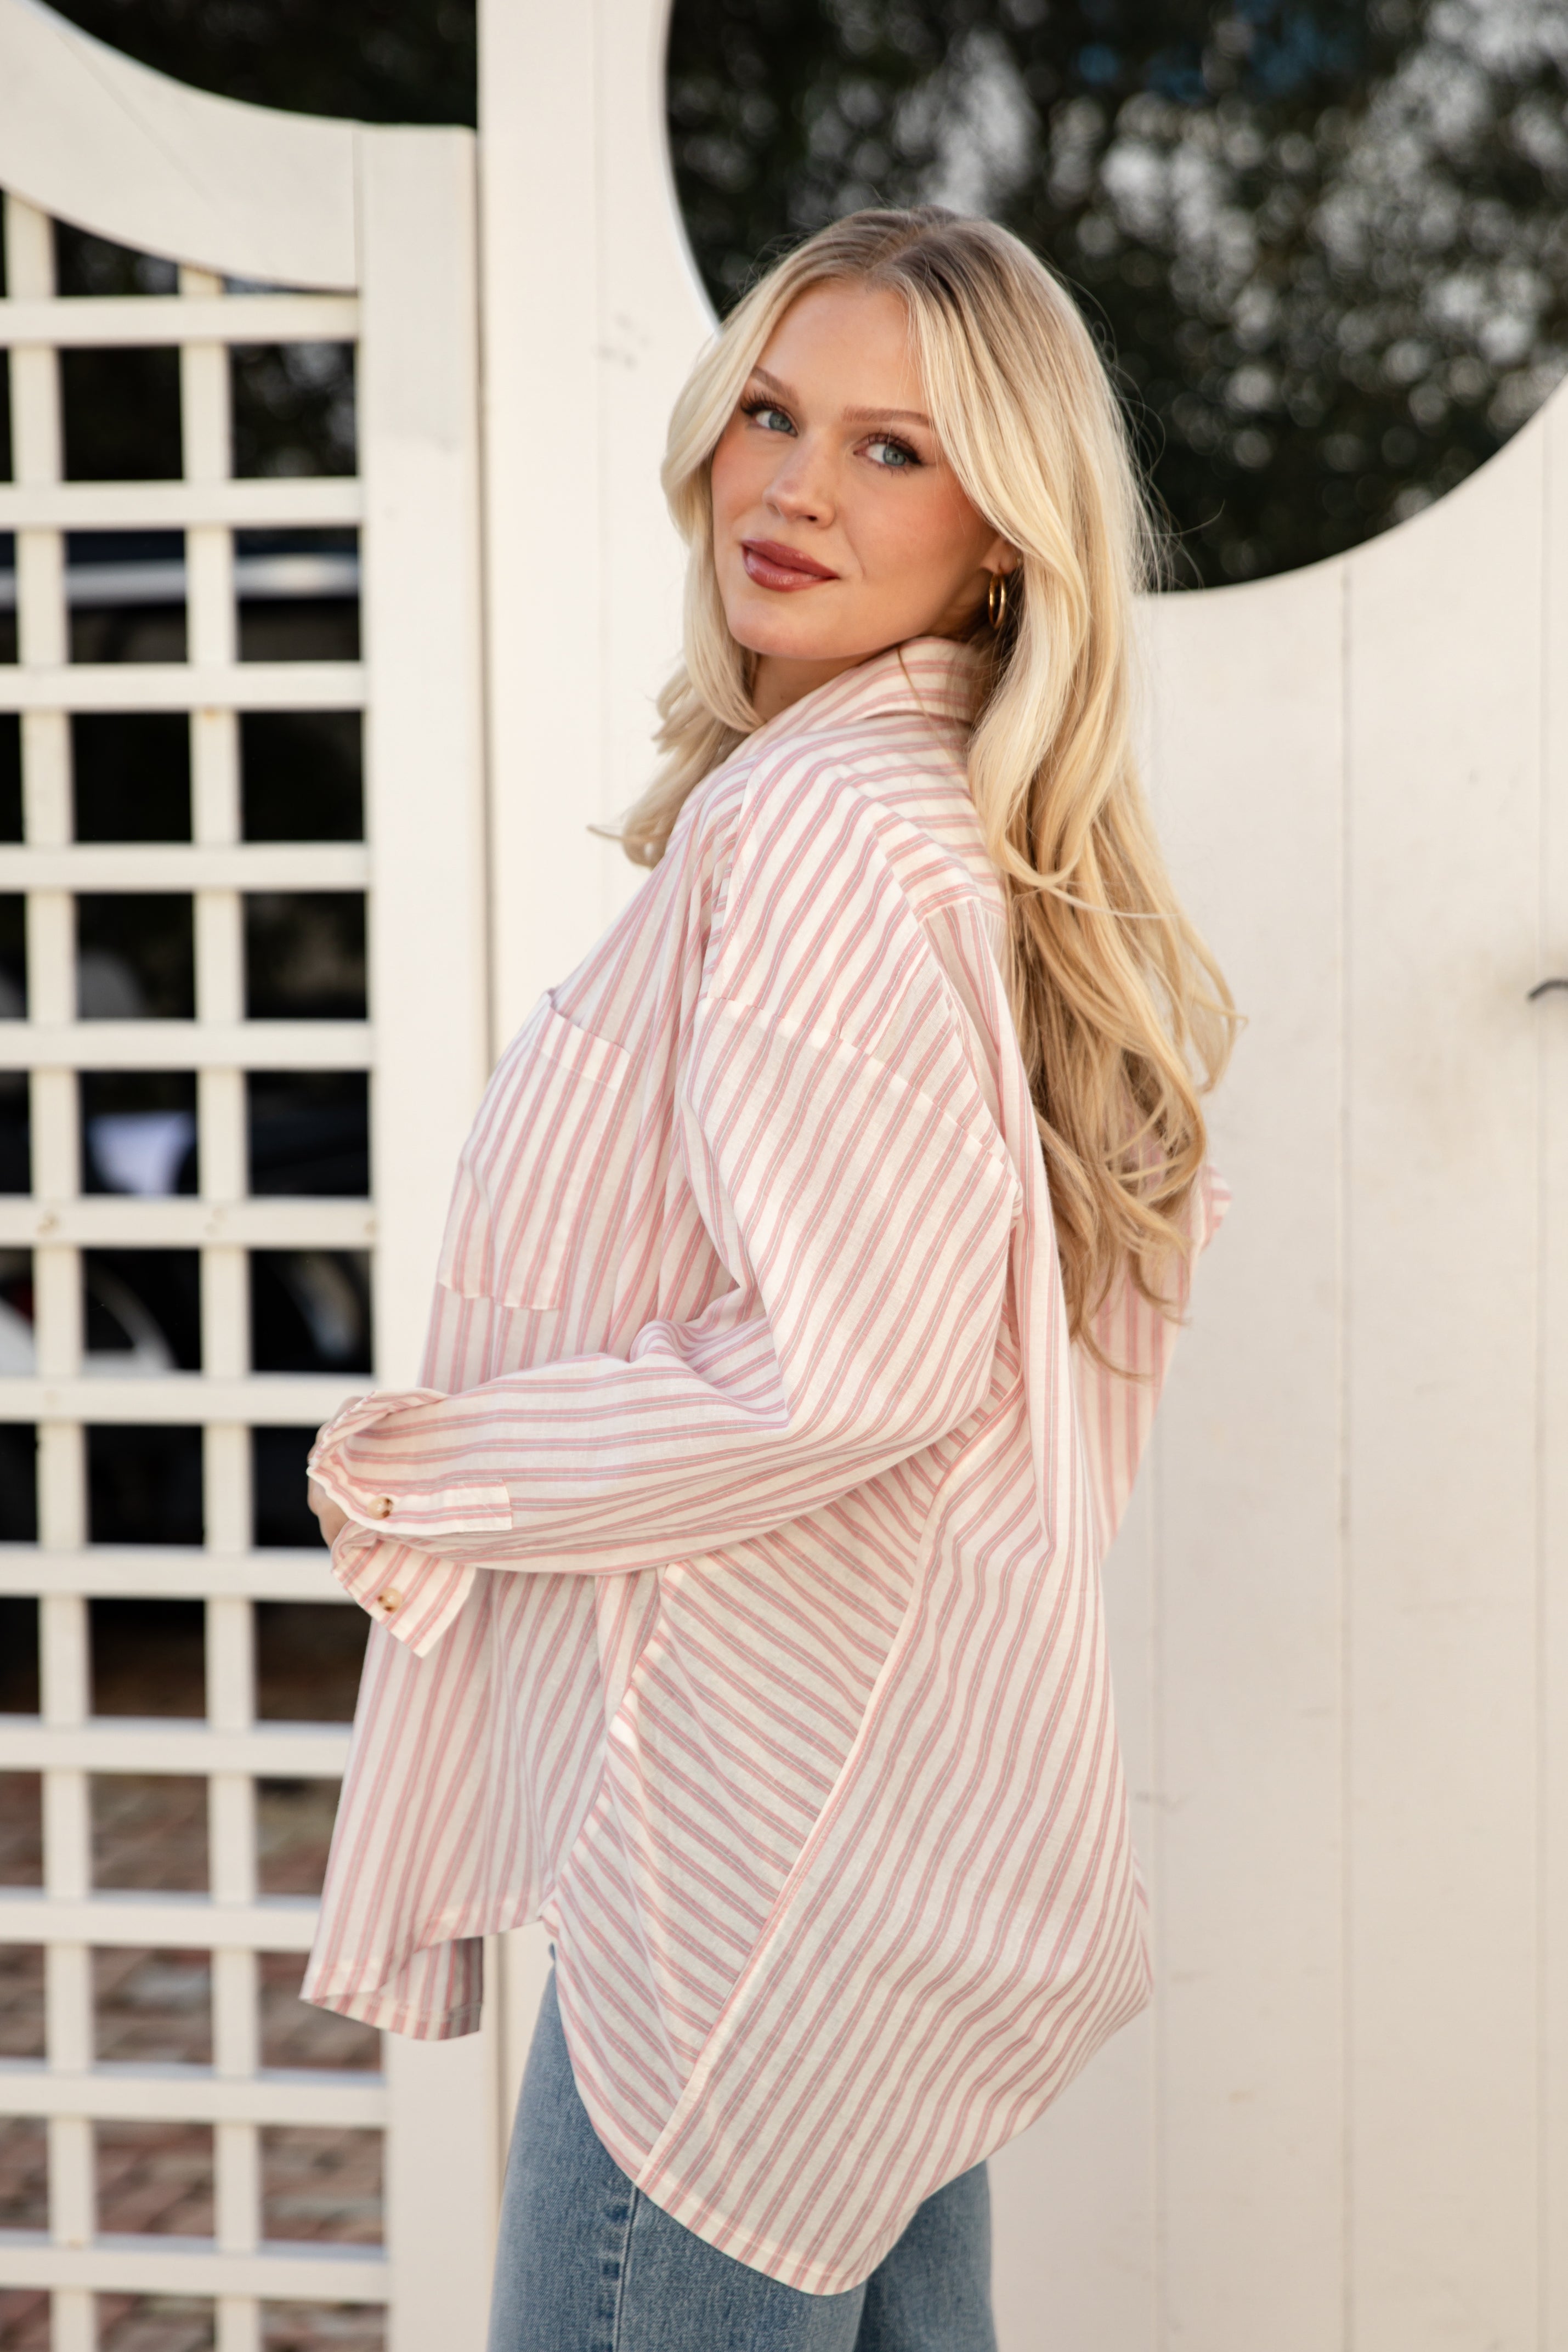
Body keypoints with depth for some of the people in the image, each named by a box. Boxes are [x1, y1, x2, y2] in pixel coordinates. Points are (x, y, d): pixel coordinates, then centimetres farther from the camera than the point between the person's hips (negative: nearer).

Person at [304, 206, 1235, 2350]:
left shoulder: (822, 814, -17)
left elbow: (850, 1361, -25)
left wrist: (426, 1472, -13)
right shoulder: (931, 811, 14)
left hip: (765, 1816, -10)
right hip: (903, 1776, 10)